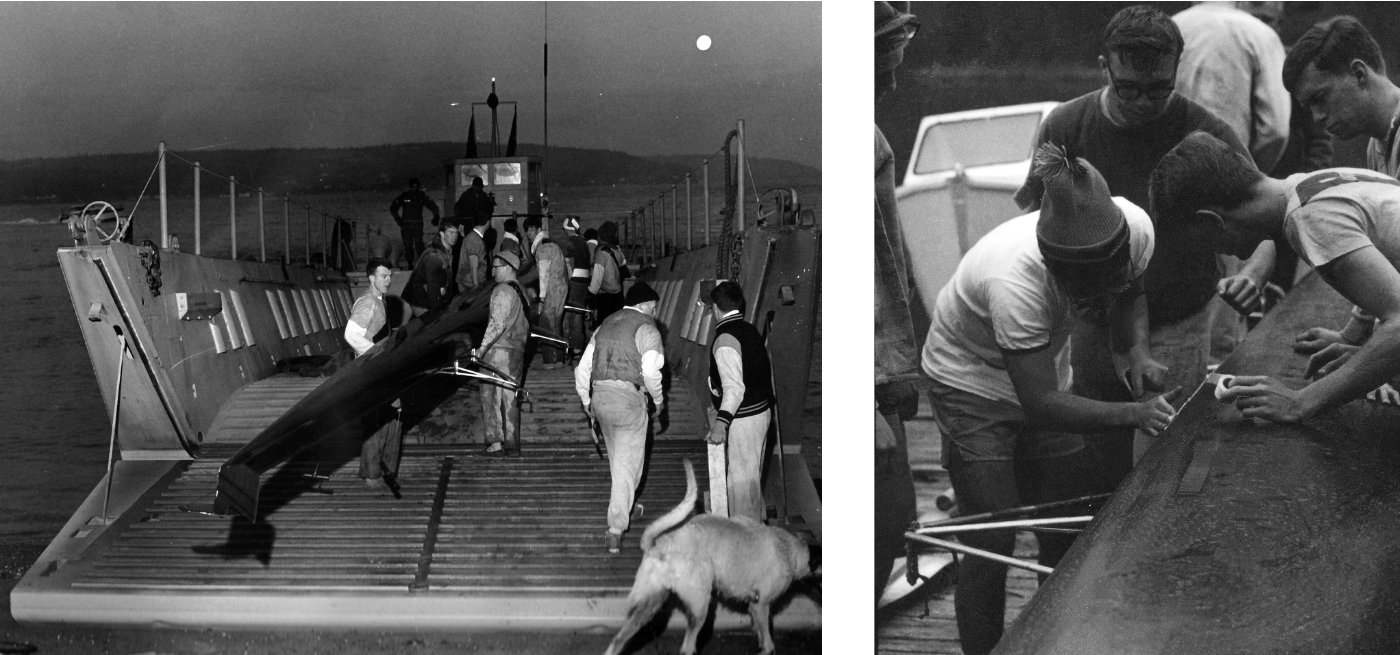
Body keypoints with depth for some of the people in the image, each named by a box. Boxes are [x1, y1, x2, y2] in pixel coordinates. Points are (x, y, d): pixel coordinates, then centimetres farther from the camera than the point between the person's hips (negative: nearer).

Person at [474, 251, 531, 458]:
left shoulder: (503, 291, -11)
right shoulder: (520, 290, 15)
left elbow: (497, 323, -19)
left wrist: (482, 348, -18)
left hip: (499, 348, -8)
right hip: (517, 350, 8)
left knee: (491, 395, -1)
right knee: (510, 398, 10)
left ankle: (496, 443, -3)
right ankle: (512, 444, 11)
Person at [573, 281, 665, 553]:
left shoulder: (605, 325, 17)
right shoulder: (646, 328, -4)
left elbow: (582, 368, 15)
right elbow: (650, 371, -16)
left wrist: (586, 401, 22)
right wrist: (658, 399, -1)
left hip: (600, 396, 7)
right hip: (628, 398, -7)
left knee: (618, 460, 25)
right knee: (628, 466, 0)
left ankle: (624, 507, 42)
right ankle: (615, 530, -4)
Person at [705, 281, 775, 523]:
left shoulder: (725, 339, -20)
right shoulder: (751, 330, 9)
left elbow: (734, 387, -29)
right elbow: (767, 370, 18)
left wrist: (722, 421, -37)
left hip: (743, 419, -9)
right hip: (761, 411, 9)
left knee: (741, 478, -2)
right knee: (753, 473, 23)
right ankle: (758, 518, 37)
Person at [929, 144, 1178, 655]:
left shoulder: (1137, 229, -26)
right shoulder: (1014, 281, -41)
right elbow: (1041, 405, -33)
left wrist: (1135, 349, -19)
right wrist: (1131, 413, -40)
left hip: (1045, 372, 5)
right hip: (972, 382, -5)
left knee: (1070, 535, 8)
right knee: (991, 544, -6)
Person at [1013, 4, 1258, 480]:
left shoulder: (1208, 136, -12)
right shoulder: (1065, 127, -5)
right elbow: (1032, 218, 5)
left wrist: (1254, 271, -31)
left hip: (1176, 328, -3)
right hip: (1092, 324, 3)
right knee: (1100, 468, 15)